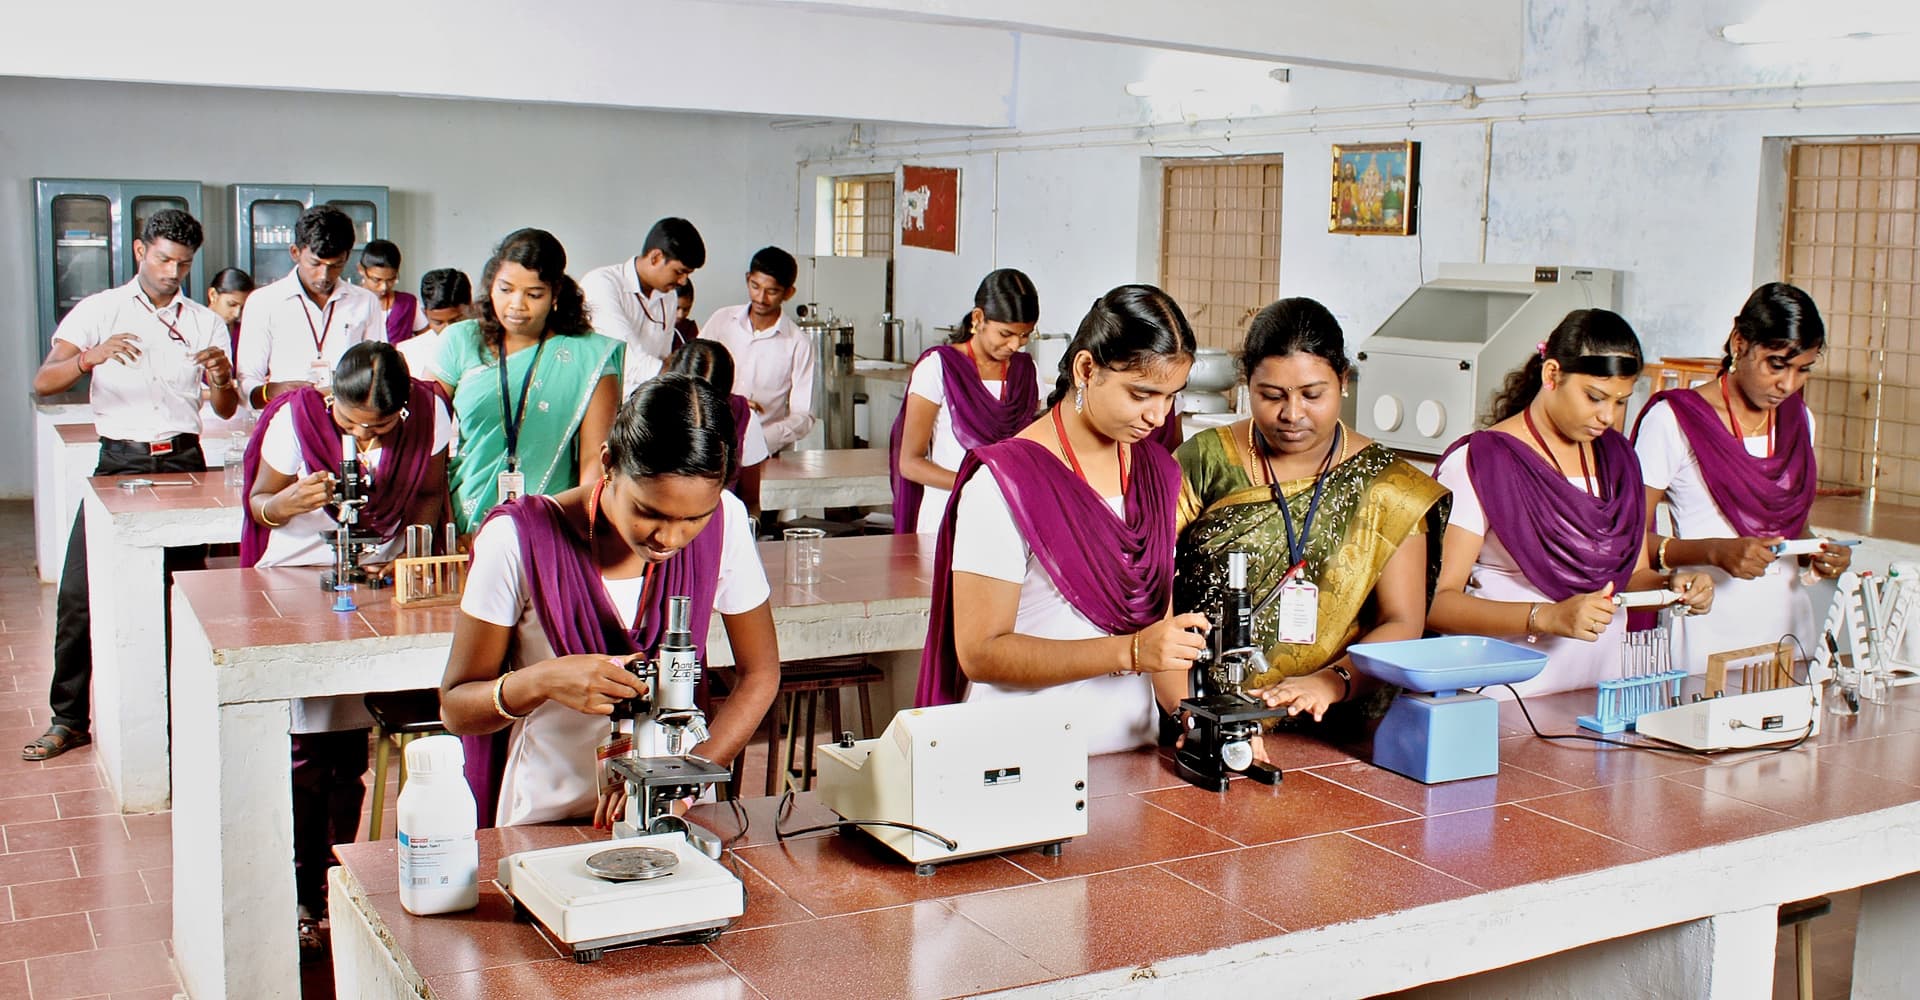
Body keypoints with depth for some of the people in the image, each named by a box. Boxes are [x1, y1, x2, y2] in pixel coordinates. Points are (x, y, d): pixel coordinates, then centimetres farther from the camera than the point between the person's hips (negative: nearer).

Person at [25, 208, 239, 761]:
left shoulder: (205, 323, 10)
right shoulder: (99, 311, 4)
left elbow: (226, 410, 8)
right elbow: (43, 382, -8)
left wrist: (222, 376, -15)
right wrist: (94, 356, -27)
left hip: (183, 461, 1)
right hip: (119, 461, -1)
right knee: (80, 592, -4)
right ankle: (68, 718, 7)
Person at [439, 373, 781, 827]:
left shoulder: (726, 522, -7)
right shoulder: (517, 541, -14)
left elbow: (760, 673, 5)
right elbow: (455, 708, -4)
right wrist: (541, 682, -25)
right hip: (545, 823, -1)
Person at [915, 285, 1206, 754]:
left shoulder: (1159, 475, 9)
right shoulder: (1005, 482, -10)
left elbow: (1158, 618, 13)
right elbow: (980, 652, -12)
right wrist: (1129, 652, -19)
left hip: (1133, 750, 6)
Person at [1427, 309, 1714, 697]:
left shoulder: (1617, 457, 13)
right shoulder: (1478, 463, -8)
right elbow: (1436, 602, -13)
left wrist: (1672, 585, 1)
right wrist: (1547, 617, -24)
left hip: (1602, 687, 5)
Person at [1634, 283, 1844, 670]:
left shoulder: (1799, 420, 12)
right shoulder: (1672, 419, -9)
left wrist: (1818, 554, 2)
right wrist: (1716, 551, -23)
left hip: (1788, 619, 6)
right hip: (1707, 629, -5)